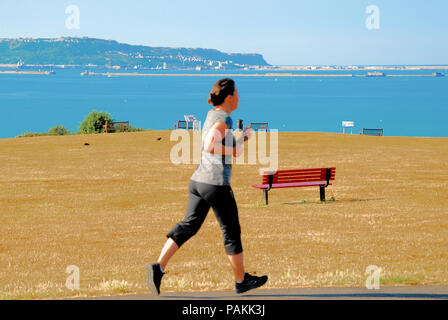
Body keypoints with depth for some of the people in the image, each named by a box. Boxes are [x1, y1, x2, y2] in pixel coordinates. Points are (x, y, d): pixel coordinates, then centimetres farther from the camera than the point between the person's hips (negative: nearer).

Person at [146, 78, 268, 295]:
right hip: (216, 183, -8)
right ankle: (241, 281, 17)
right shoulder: (224, 118, -13)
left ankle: (158, 267, -7)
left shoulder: (212, 114, 15)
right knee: (231, 231, 5)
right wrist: (233, 151, -13)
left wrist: (242, 138, 24)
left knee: (189, 226, 7)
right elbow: (210, 146, -26)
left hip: (198, 180, 8)